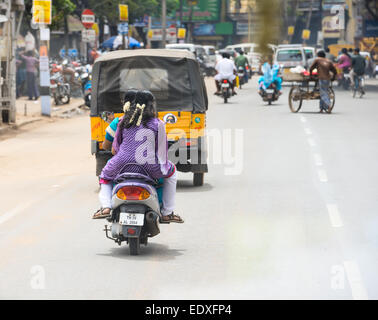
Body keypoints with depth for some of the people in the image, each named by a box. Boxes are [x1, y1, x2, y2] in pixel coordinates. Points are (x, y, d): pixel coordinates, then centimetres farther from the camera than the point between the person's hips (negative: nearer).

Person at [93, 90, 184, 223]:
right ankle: (167, 213, 25)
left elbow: (114, 150, 14)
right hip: (150, 169, -1)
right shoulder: (157, 124, 4)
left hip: (123, 166, 1)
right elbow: (163, 151, 6)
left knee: (105, 175, 33)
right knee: (171, 172, 30)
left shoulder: (124, 122, 9)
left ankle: (106, 206, 7)